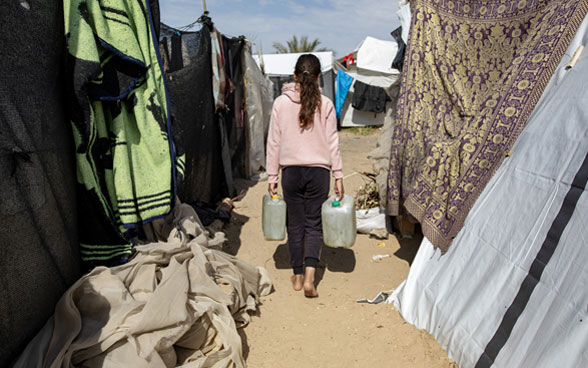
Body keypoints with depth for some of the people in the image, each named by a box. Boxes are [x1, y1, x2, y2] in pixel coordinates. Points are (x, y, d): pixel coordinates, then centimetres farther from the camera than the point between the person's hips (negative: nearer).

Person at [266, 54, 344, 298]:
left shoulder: (281, 103, -1)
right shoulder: (325, 104, -3)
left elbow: (274, 143, 0)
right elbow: (332, 143, -2)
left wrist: (272, 176, 7)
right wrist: (338, 176, 5)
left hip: (291, 171, 1)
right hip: (318, 171, 0)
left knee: (295, 224, 12)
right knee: (314, 223, 8)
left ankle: (297, 276, 23)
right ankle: (309, 277, -4)